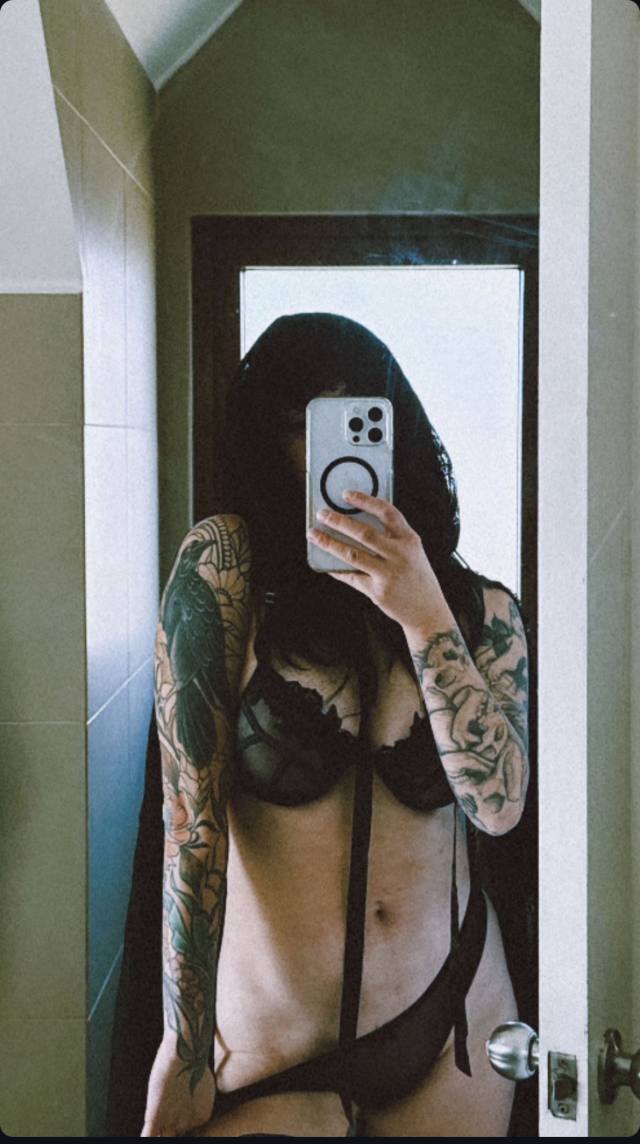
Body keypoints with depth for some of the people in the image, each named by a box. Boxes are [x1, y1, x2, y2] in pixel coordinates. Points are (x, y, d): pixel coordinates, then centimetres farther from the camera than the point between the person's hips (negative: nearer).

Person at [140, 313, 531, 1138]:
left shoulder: (483, 608, 0)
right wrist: (184, 1049, -13)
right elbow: (191, 821, -14)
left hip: (451, 1022, 4)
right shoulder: (226, 566, -12)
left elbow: (498, 806, -12)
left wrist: (425, 617, -22)